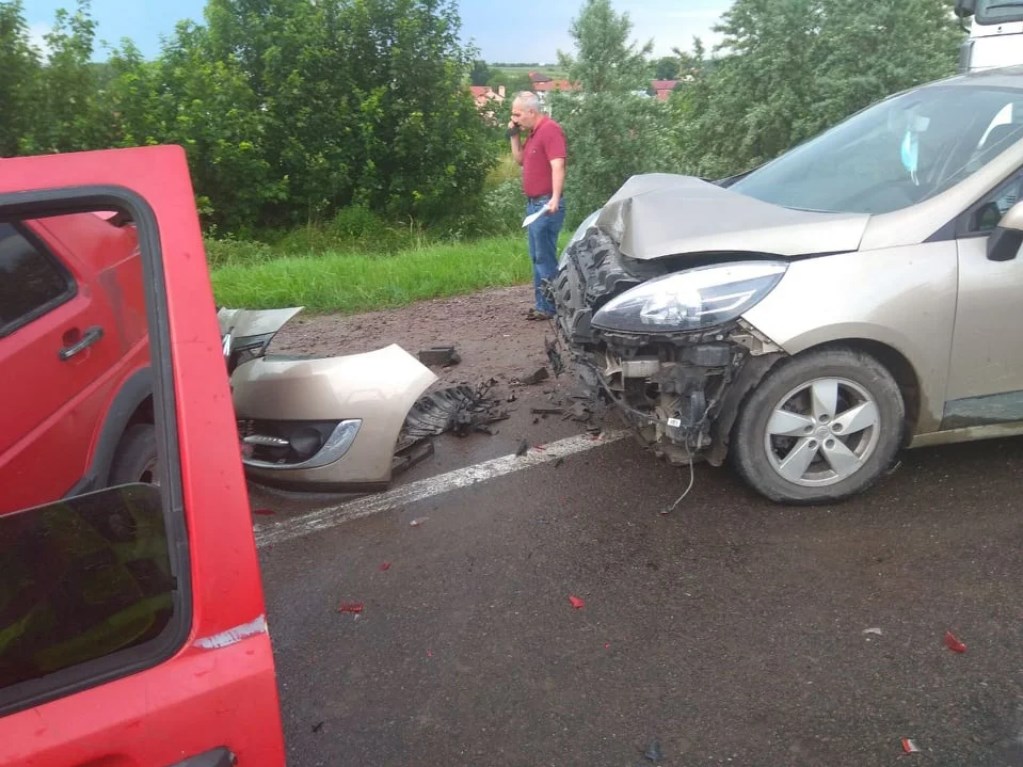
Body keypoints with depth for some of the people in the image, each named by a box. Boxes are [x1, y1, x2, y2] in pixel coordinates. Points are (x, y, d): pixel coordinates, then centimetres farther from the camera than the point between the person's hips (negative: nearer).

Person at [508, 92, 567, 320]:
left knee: (545, 257, -7)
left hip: (546, 204, -10)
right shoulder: (533, 133, 15)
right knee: (537, 257, 12)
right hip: (533, 203, 10)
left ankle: (550, 307, -1)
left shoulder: (550, 130, -14)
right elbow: (520, 159, 25)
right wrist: (514, 135, 11)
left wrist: (555, 199, -34)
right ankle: (543, 304, 18)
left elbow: (557, 166, -24)